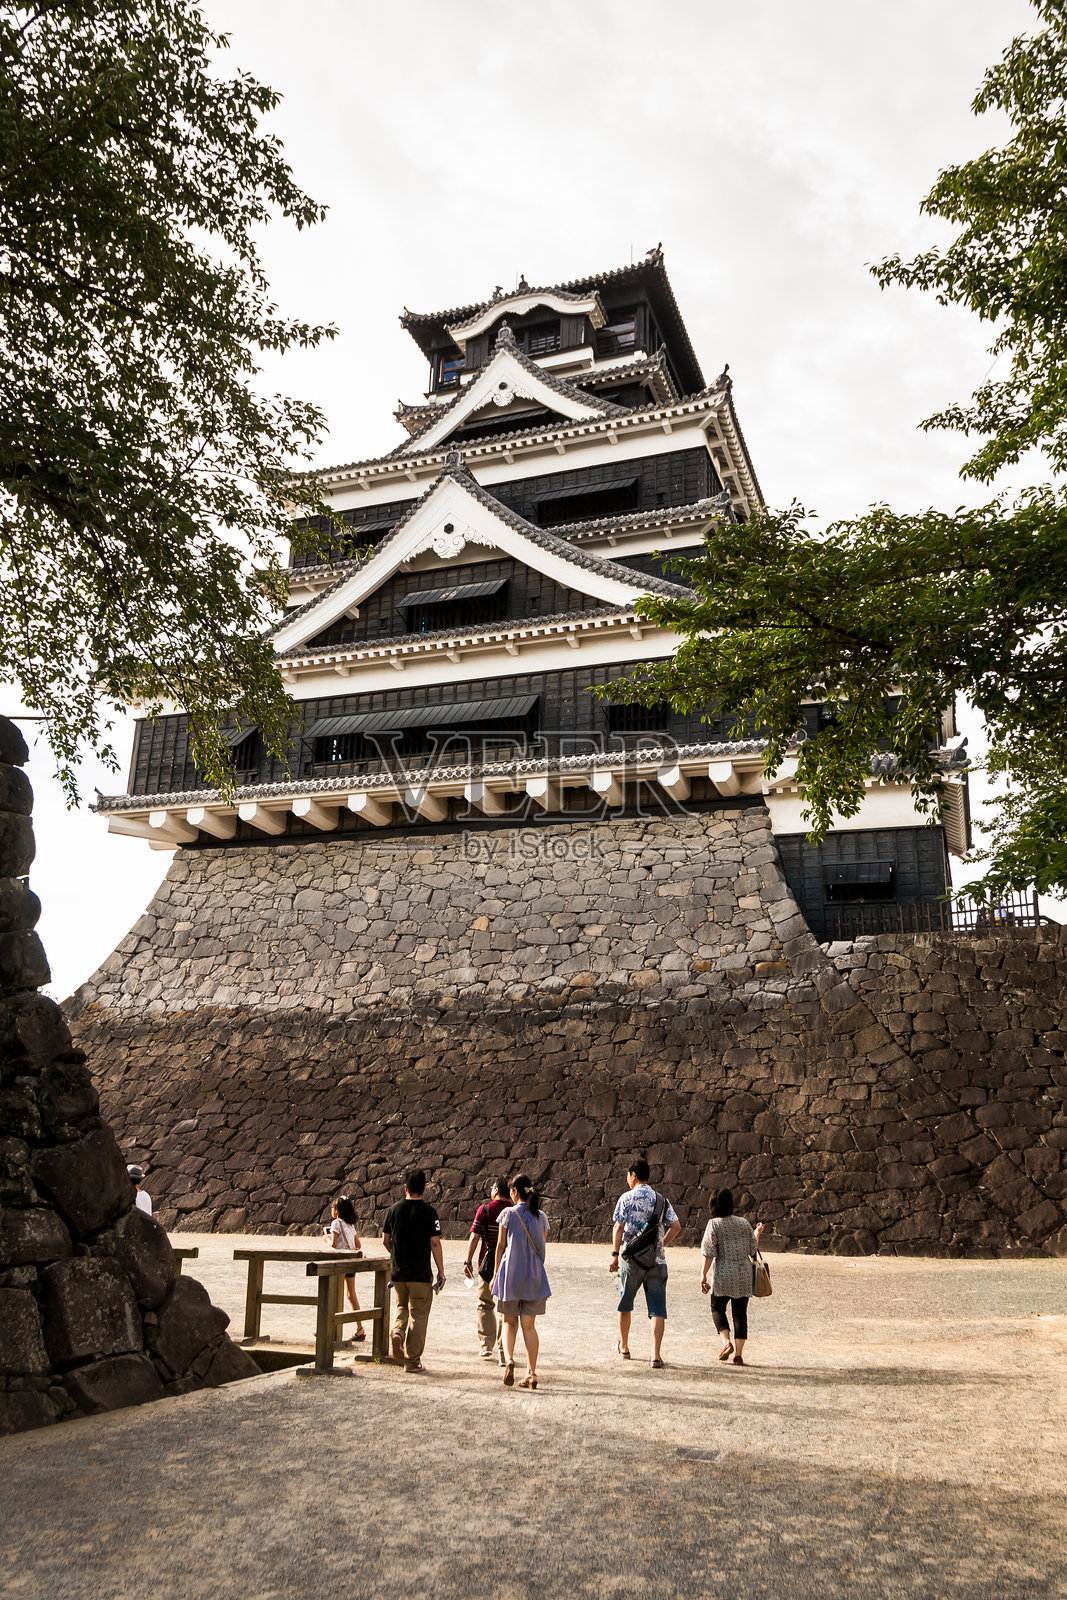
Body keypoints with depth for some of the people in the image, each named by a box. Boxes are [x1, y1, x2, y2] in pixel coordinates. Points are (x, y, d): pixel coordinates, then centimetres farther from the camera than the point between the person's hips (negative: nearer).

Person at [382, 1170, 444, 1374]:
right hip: (421, 1273, -3)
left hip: (397, 1272, 4)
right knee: (418, 1315, 6)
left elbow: (385, 1240, 8)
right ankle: (412, 1360, 8)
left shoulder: (393, 1210, 2)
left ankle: (397, 1331, -3)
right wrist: (441, 1272, -2)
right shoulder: (428, 1212, -9)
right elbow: (435, 1243, -9)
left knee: (402, 1306, 24)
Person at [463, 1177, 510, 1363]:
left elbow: (474, 1237, -6)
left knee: (485, 1305, 14)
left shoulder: (484, 1210, -4)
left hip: (488, 1262, -1)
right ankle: (502, 1350, 3)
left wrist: (468, 1262, 0)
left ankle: (486, 1347, 19)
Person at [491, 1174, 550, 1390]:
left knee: (509, 1322, 11)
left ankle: (509, 1360, -12)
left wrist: (496, 1274, 9)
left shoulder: (508, 1214, -4)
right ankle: (531, 1373, 4)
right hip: (534, 1275, 3)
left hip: (511, 1273, -2)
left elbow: (501, 1246, 0)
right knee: (529, 1325, 8)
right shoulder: (541, 1217, 6)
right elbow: (541, 1248, 10)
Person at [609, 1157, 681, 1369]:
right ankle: (656, 1354, -10)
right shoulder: (661, 1199, 9)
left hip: (632, 1258, -2)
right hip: (657, 1260, 2)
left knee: (625, 1303, 16)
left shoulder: (627, 1198, -1)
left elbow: (618, 1228, -7)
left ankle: (624, 1347, 30)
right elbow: (676, 1226, 4)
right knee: (657, 1308, 1)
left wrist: (615, 1254, -5)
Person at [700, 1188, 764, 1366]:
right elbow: (753, 1249, 10)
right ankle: (738, 1353, 3)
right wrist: (757, 1232, 26)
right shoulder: (744, 1223, 3)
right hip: (744, 1274, 3)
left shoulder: (714, 1224, -7)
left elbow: (709, 1252, -10)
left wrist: (703, 1274, -6)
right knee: (740, 1313, 8)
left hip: (723, 1274, -3)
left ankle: (726, 1342, -4)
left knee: (717, 1308, 16)